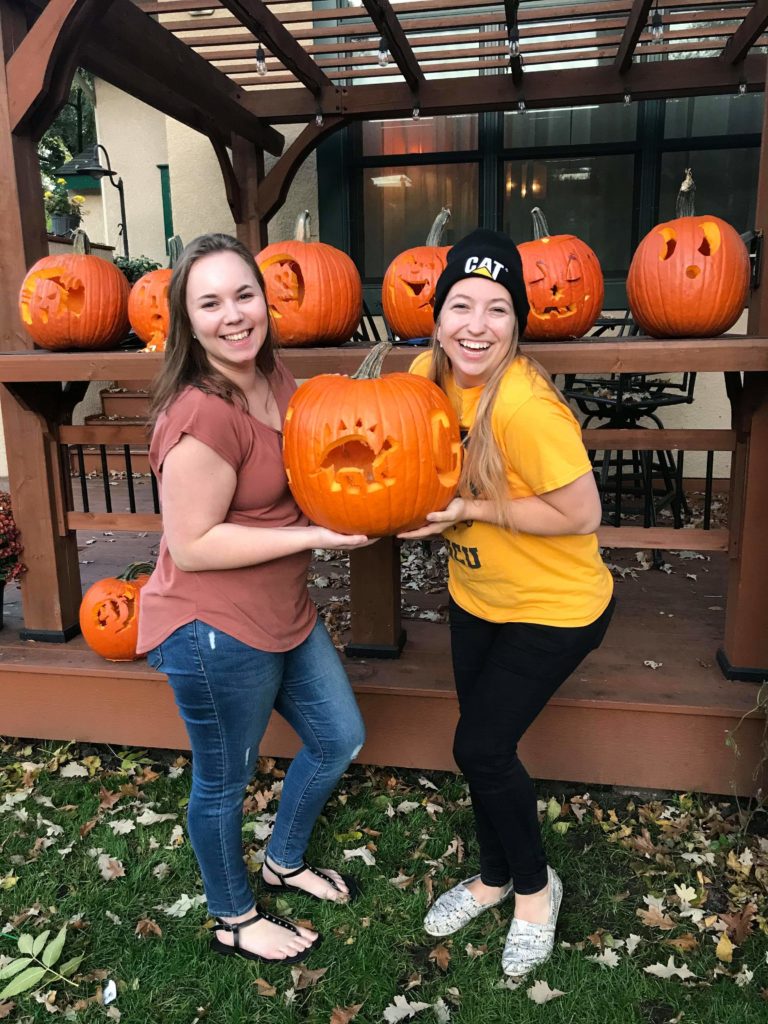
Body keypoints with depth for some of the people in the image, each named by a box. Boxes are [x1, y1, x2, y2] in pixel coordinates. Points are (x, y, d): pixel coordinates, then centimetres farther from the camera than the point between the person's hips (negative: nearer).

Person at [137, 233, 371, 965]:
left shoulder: (272, 376, 1)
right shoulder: (204, 417, -27)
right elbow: (190, 545, -24)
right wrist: (312, 536, -23)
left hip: (284, 615, 9)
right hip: (214, 631, -9)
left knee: (338, 740, 22)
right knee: (224, 781, 14)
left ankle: (284, 861, 49)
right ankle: (233, 920, 43)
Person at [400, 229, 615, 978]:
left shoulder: (525, 406, -30)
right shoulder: (429, 373, -8)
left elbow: (581, 514, -26)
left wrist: (469, 510, -24)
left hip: (554, 607, -6)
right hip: (475, 595, 7)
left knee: (481, 748, -2)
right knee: (483, 744, 16)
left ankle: (535, 886, 28)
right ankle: (494, 876, 43)